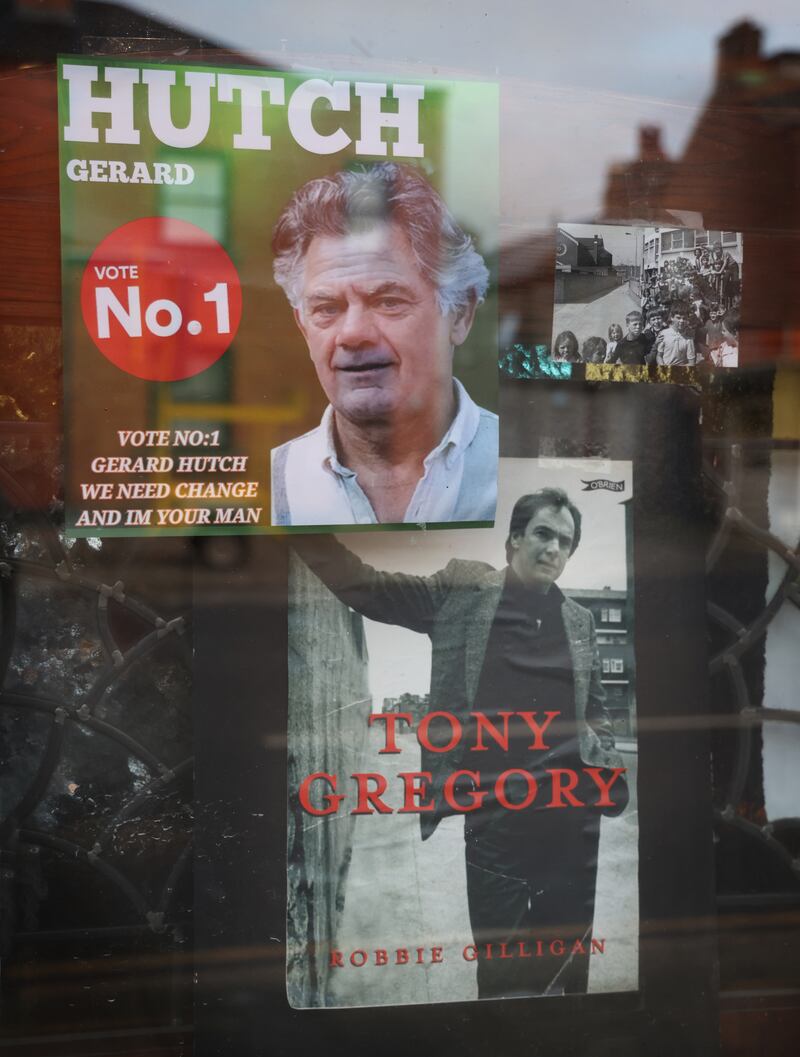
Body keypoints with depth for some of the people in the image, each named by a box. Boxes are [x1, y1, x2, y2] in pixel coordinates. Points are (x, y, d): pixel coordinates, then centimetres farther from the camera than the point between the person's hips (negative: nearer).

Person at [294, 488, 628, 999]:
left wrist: (613, 776, 6)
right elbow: (363, 585, -3)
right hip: (494, 814, -3)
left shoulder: (580, 620, 12)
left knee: (566, 960, 9)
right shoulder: (461, 596, 3)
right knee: (500, 966, 1)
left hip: (573, 812, 3)